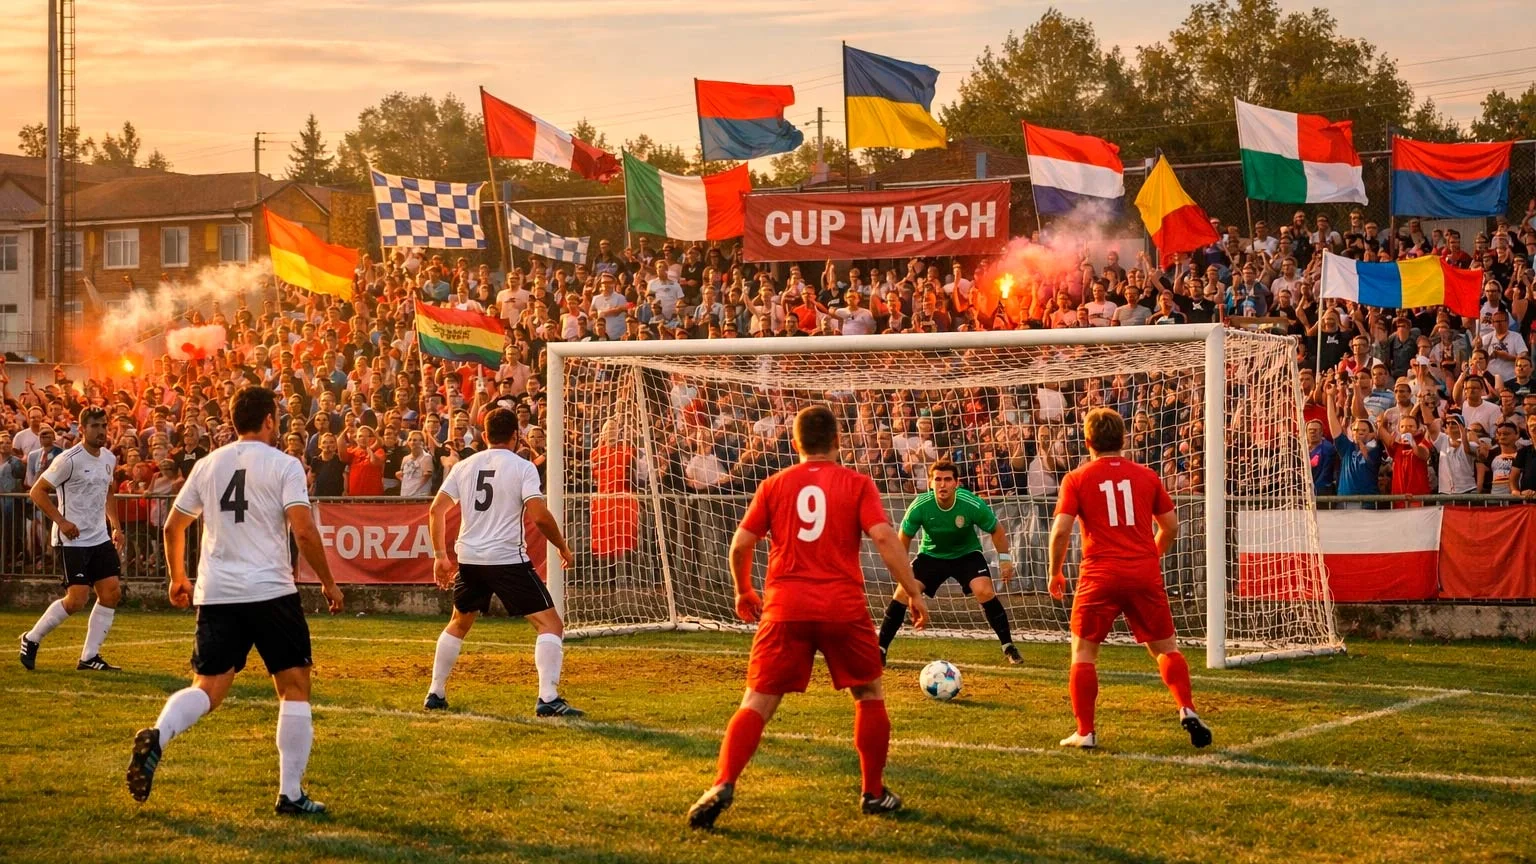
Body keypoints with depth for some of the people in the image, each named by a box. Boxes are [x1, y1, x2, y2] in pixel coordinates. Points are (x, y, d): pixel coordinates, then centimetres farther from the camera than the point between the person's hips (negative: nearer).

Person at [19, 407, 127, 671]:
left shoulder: (109, 458, 9)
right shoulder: (69, 460, -14)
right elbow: (37, 492, -12)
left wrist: (116, 527, 15)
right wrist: (62, 521, -19)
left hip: (100, 538, 7)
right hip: (73, 540, -7)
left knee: (112, 592, -2)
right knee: (76, 600, -12)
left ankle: (90, 657, 6)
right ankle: (31, 640, 10)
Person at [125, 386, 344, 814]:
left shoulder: (207, 465, 12)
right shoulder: (283, 465, -3)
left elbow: (173, 526, 17)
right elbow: (304, 530, -13)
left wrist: (178, 578, 31)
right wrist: (328, 583, -2)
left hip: (216, 594, 4)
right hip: (270, 591, -4)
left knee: (207, 689, 8)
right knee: (295, 689, 8)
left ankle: (157, 736, -23)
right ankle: (290, 794, 5)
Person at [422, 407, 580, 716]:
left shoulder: (464, 466, 9)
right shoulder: (523, 468, -5)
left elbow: (436, 509, 6)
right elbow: (540, 516, -15)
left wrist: (441, 556, 12)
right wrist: (563, 549, -1)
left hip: (469, 559, 5)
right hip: (508, 559, -5)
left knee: (458, 624, 27)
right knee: (550, 624, -1)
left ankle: (435, 694, 29)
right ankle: (548, 699, -15)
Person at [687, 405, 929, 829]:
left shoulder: (774, 485, 9)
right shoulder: (857, 484, 5)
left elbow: (741, 544, 7)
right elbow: (884, 538, -7)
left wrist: (743, 591, 23)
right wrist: (914, 592, -1)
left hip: (785, 607, 1)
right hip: (844, 607, -1)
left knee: (757, 704, 2)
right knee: (870, 695, 20)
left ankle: (723, 786, -16)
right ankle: (874, 793, 23)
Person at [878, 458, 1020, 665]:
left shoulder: (973, 505, -27)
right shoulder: (920, 506, -25)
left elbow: (997, 530, -8)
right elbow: (905, 536, -6)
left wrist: (1004, 559, -9)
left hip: (967, 554, -1)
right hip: (931, 555, 1)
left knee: (984, 592, -24)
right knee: (902, 592, -13)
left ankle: (1008, 648, -8)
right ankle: (880, 650, -2)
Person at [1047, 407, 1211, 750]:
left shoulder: (1077, 479, 1)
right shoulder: (1146, 475, 9)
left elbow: (1060, 531, -6)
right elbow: (1171, 526, 13)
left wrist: (1055, 573, 8)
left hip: (1100, 576, -2)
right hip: (1146, 574, 2)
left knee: (1083, 652, 9)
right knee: (1166, 648, 15)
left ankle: (1085, 732, 5)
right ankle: (1188, 711, -2)